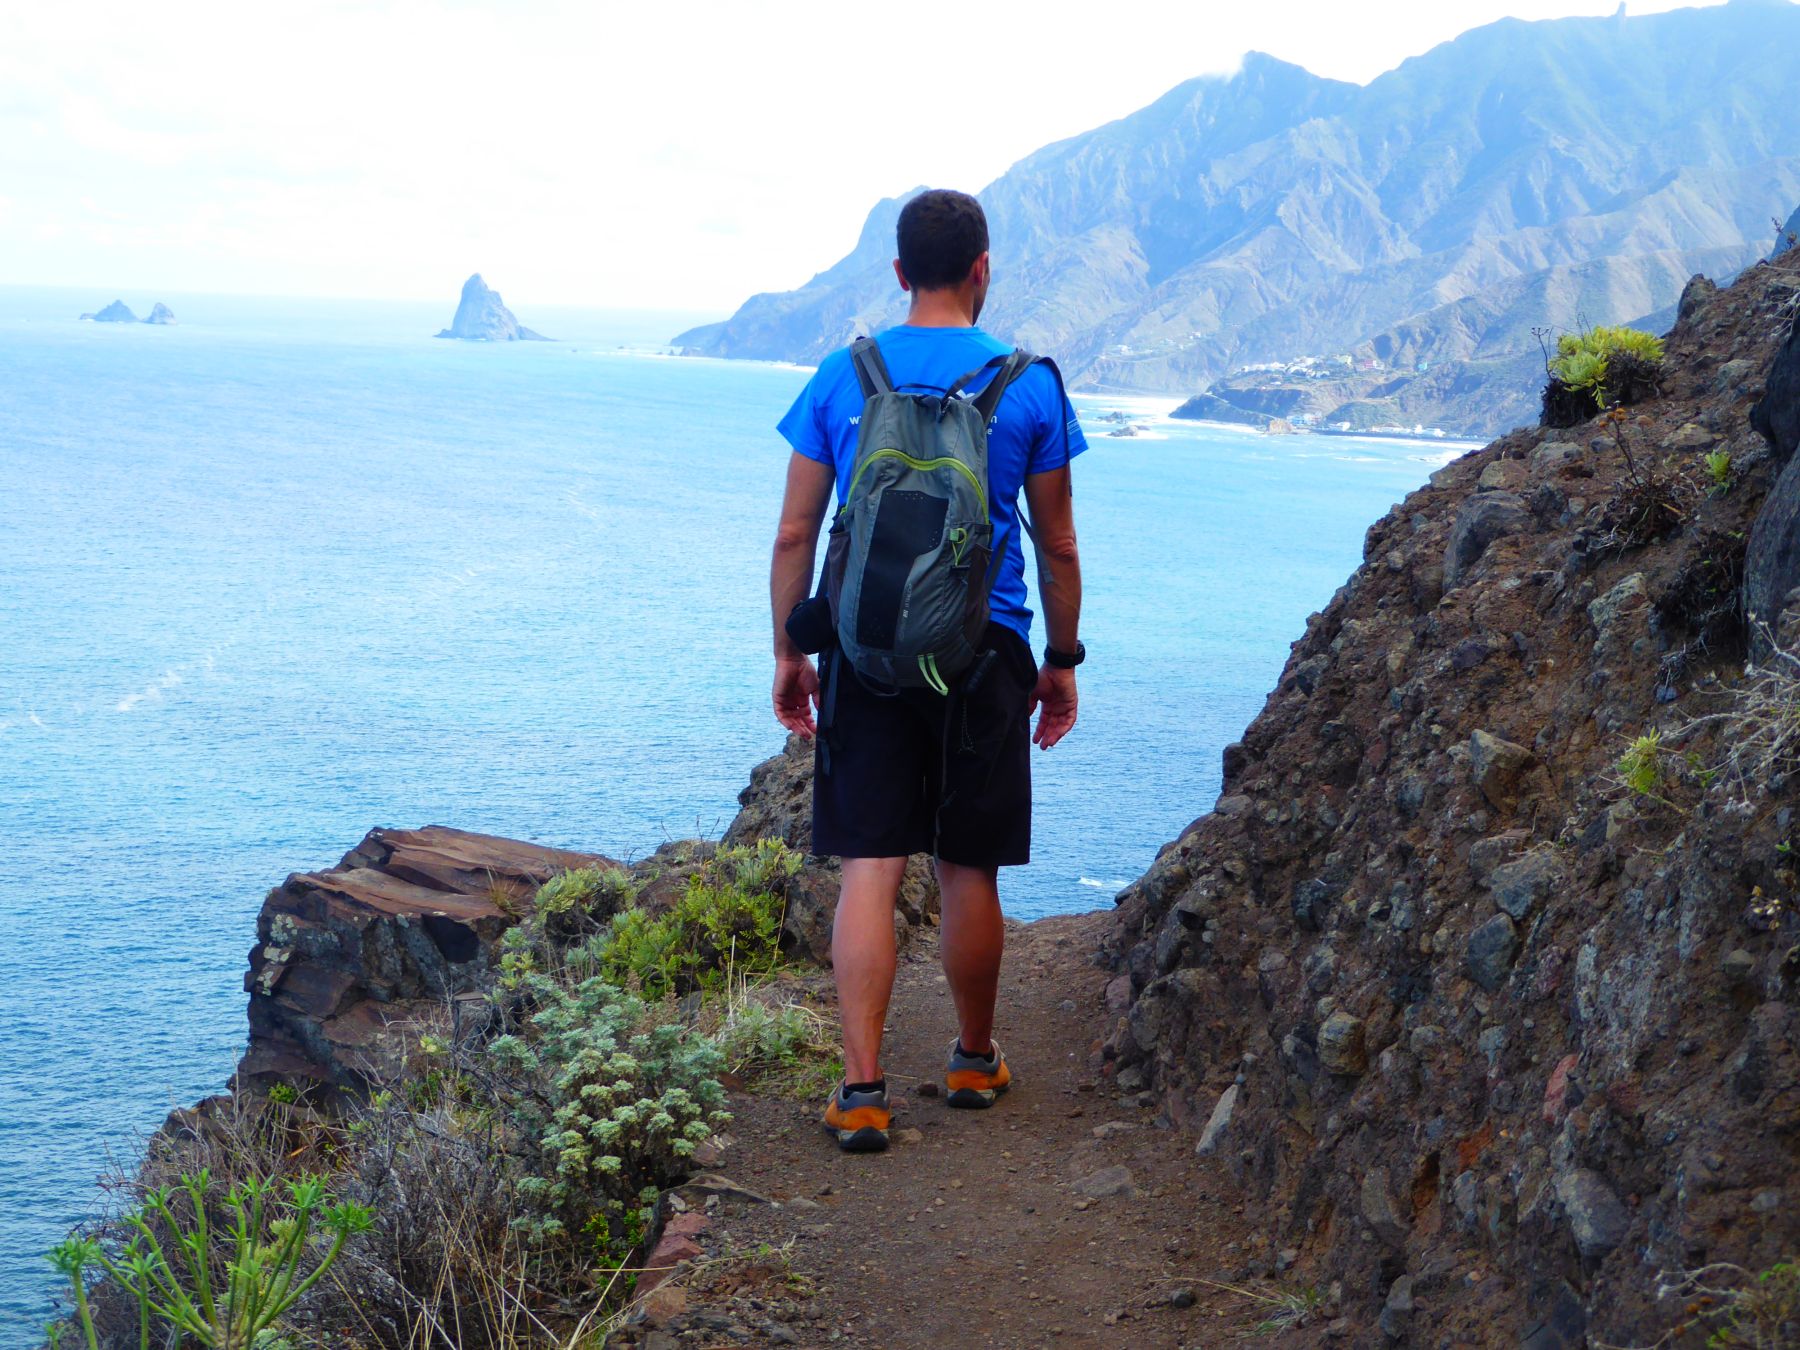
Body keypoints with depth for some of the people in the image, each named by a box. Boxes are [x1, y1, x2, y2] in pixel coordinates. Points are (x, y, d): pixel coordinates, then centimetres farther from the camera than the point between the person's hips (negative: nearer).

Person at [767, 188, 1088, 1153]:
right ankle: (974, 1060, 27)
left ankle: (862, 1089, -5)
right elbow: (1057, 547, 4)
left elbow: (794, 535, 3)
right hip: (983, 655, 0)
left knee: (869, 870, 0)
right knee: (967, 869, 11)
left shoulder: (842, 378, 1)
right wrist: (1062, 662, 14)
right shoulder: (1029, 385, 0)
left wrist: (787, 654, 11)